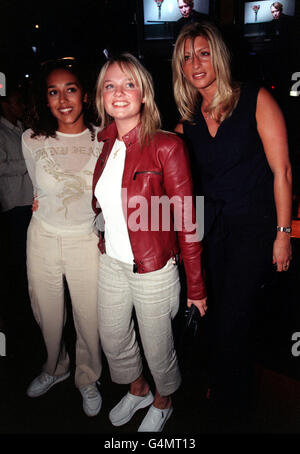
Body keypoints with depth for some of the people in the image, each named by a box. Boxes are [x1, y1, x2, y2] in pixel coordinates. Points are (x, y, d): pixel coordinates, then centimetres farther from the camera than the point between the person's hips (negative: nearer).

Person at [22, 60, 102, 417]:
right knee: (47, 316, 18)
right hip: (43, 239, 2)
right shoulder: (33, 140, -5)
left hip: (87, 240, -1)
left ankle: (87, 379, 39)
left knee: (89, 318, 9)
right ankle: (55, 368, 49)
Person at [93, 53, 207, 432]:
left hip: (154, 269, -6)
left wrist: (196, 286, -12)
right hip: (111, 263, 6)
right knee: (112, 340, 23)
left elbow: (186, 220, -15)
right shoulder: (103, 145, 1)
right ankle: (137, 390, 55)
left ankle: (162, 403, 49)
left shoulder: (166, 146, -18)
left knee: (157, 347, 15)